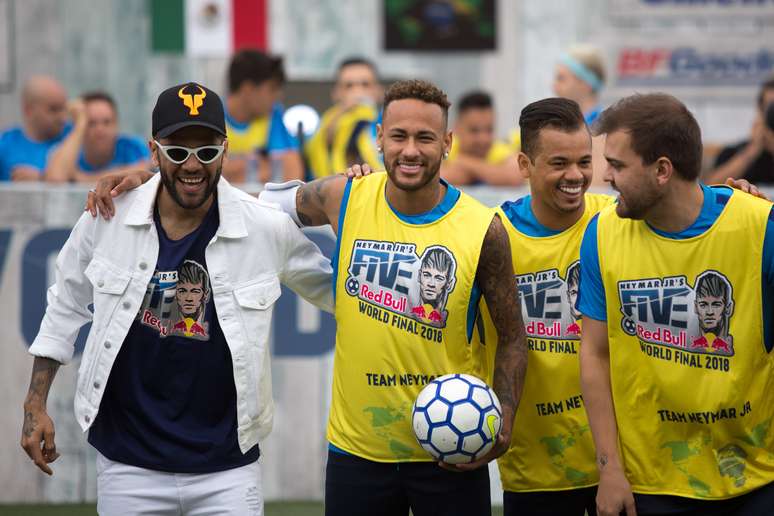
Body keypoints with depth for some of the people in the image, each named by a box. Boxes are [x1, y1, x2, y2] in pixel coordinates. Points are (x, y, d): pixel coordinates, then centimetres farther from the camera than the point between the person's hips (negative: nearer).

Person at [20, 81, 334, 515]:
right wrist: (36, 406, 9)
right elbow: (66, 305, 9)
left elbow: (327, 287, 10)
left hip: (228, 467, -1)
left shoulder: (268, 229, -8)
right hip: (128, 465, 1)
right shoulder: (108, 219, -5)